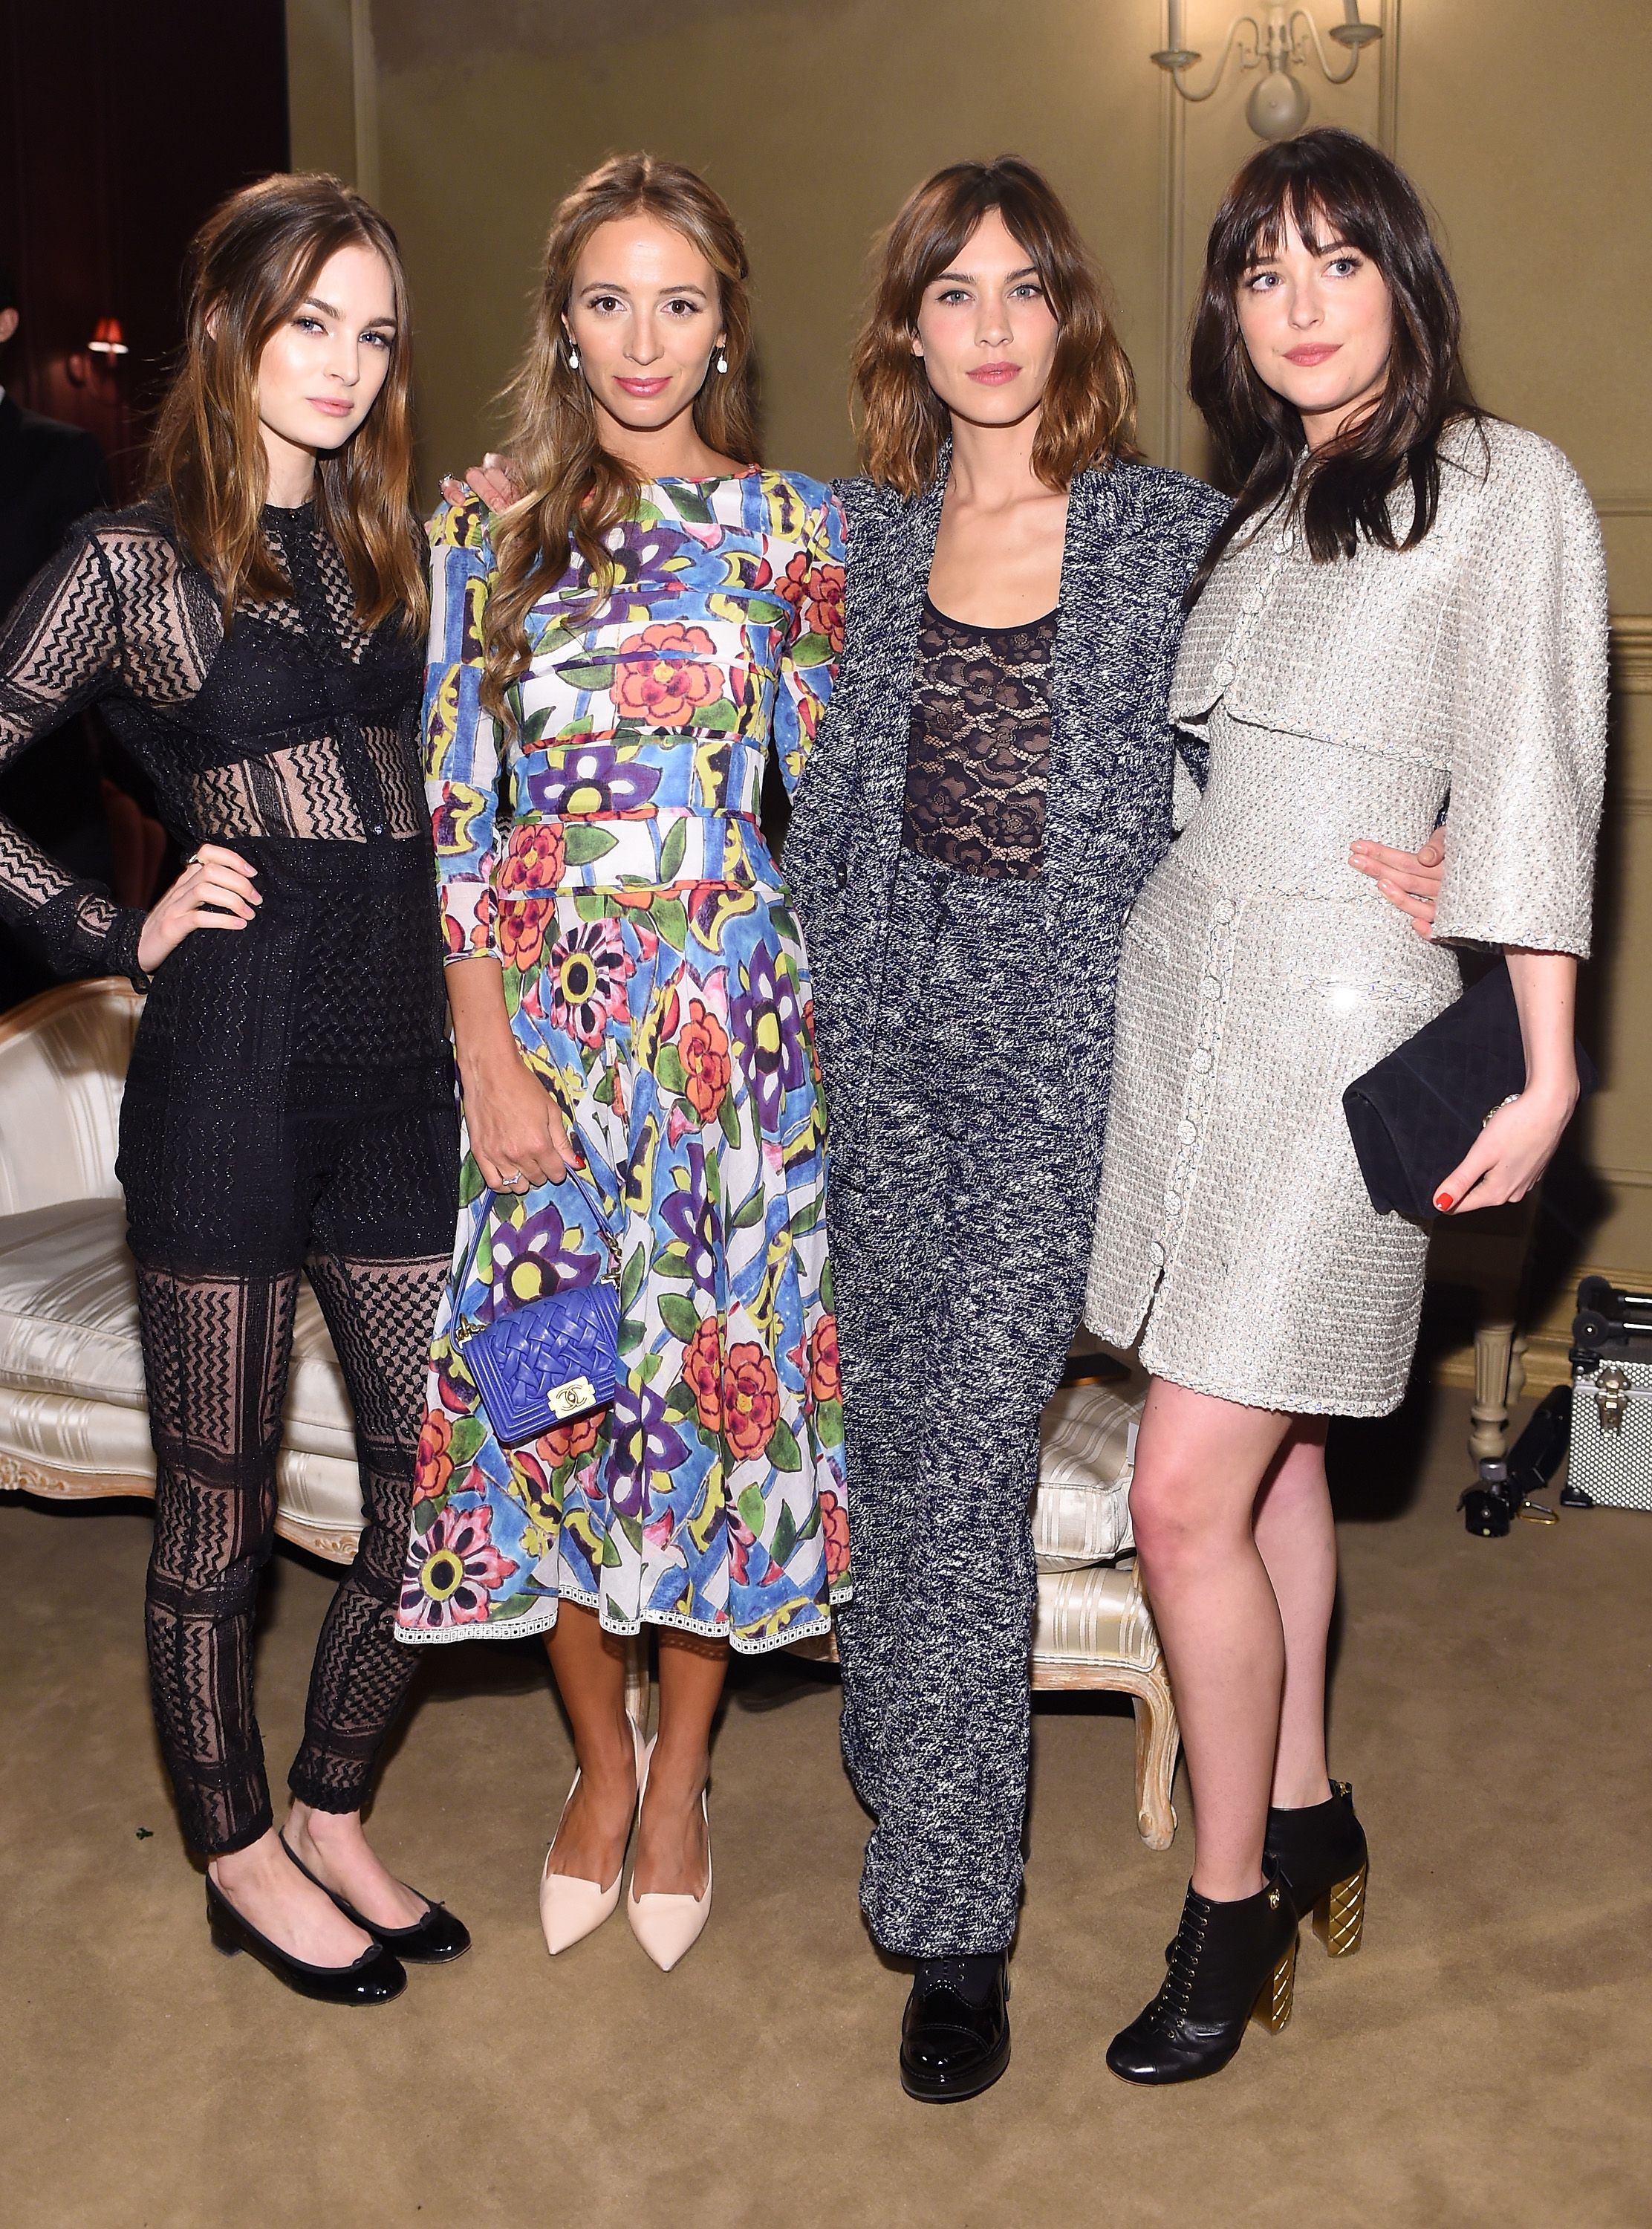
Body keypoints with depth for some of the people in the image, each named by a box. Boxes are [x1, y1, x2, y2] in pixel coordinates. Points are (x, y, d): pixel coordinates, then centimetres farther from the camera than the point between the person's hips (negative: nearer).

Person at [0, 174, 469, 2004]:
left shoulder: (383, 548, 14)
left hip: (399, 1059, 6)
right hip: (231, 1061, -5)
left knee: (434, 1482, 10)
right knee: (220, 1505, 8)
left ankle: (334, 1817, 31)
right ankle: (240, 1856, 28)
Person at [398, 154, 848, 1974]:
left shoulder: (788, 529, 3)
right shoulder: (489, 529, 3)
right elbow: (456, 811, 0)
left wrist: (834, 1032, -2)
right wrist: (490, 1057, -7)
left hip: (734, 1004, 0)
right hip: (541, 1001, 1)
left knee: (720, 1374, 4)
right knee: (554, 1381, 6)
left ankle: (678, 1774, 26)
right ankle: (600, 1762, 29)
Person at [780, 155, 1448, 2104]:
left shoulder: (1172, 529, 2)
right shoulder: (866, 533, 10)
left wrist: (1366, 868, -5)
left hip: (1063, 1020, -3)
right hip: (884, 1012, 4)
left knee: (968, 1448, -7)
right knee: (897, 1423, 10)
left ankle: (955, 1913, 5)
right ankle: (915, 1775, 31)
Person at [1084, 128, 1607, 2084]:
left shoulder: (1507, 489, -2)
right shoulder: (1257, 507, 18)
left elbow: (1530, 789, -9)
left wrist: (1544, 1073, -13)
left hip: (1342, 1011, -6)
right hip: (1176, 983, 6)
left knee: (1185, 1497, -8)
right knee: (1266, 1446, 14)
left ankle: (1234, 1901, 11)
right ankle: (1304, 1816, 30)